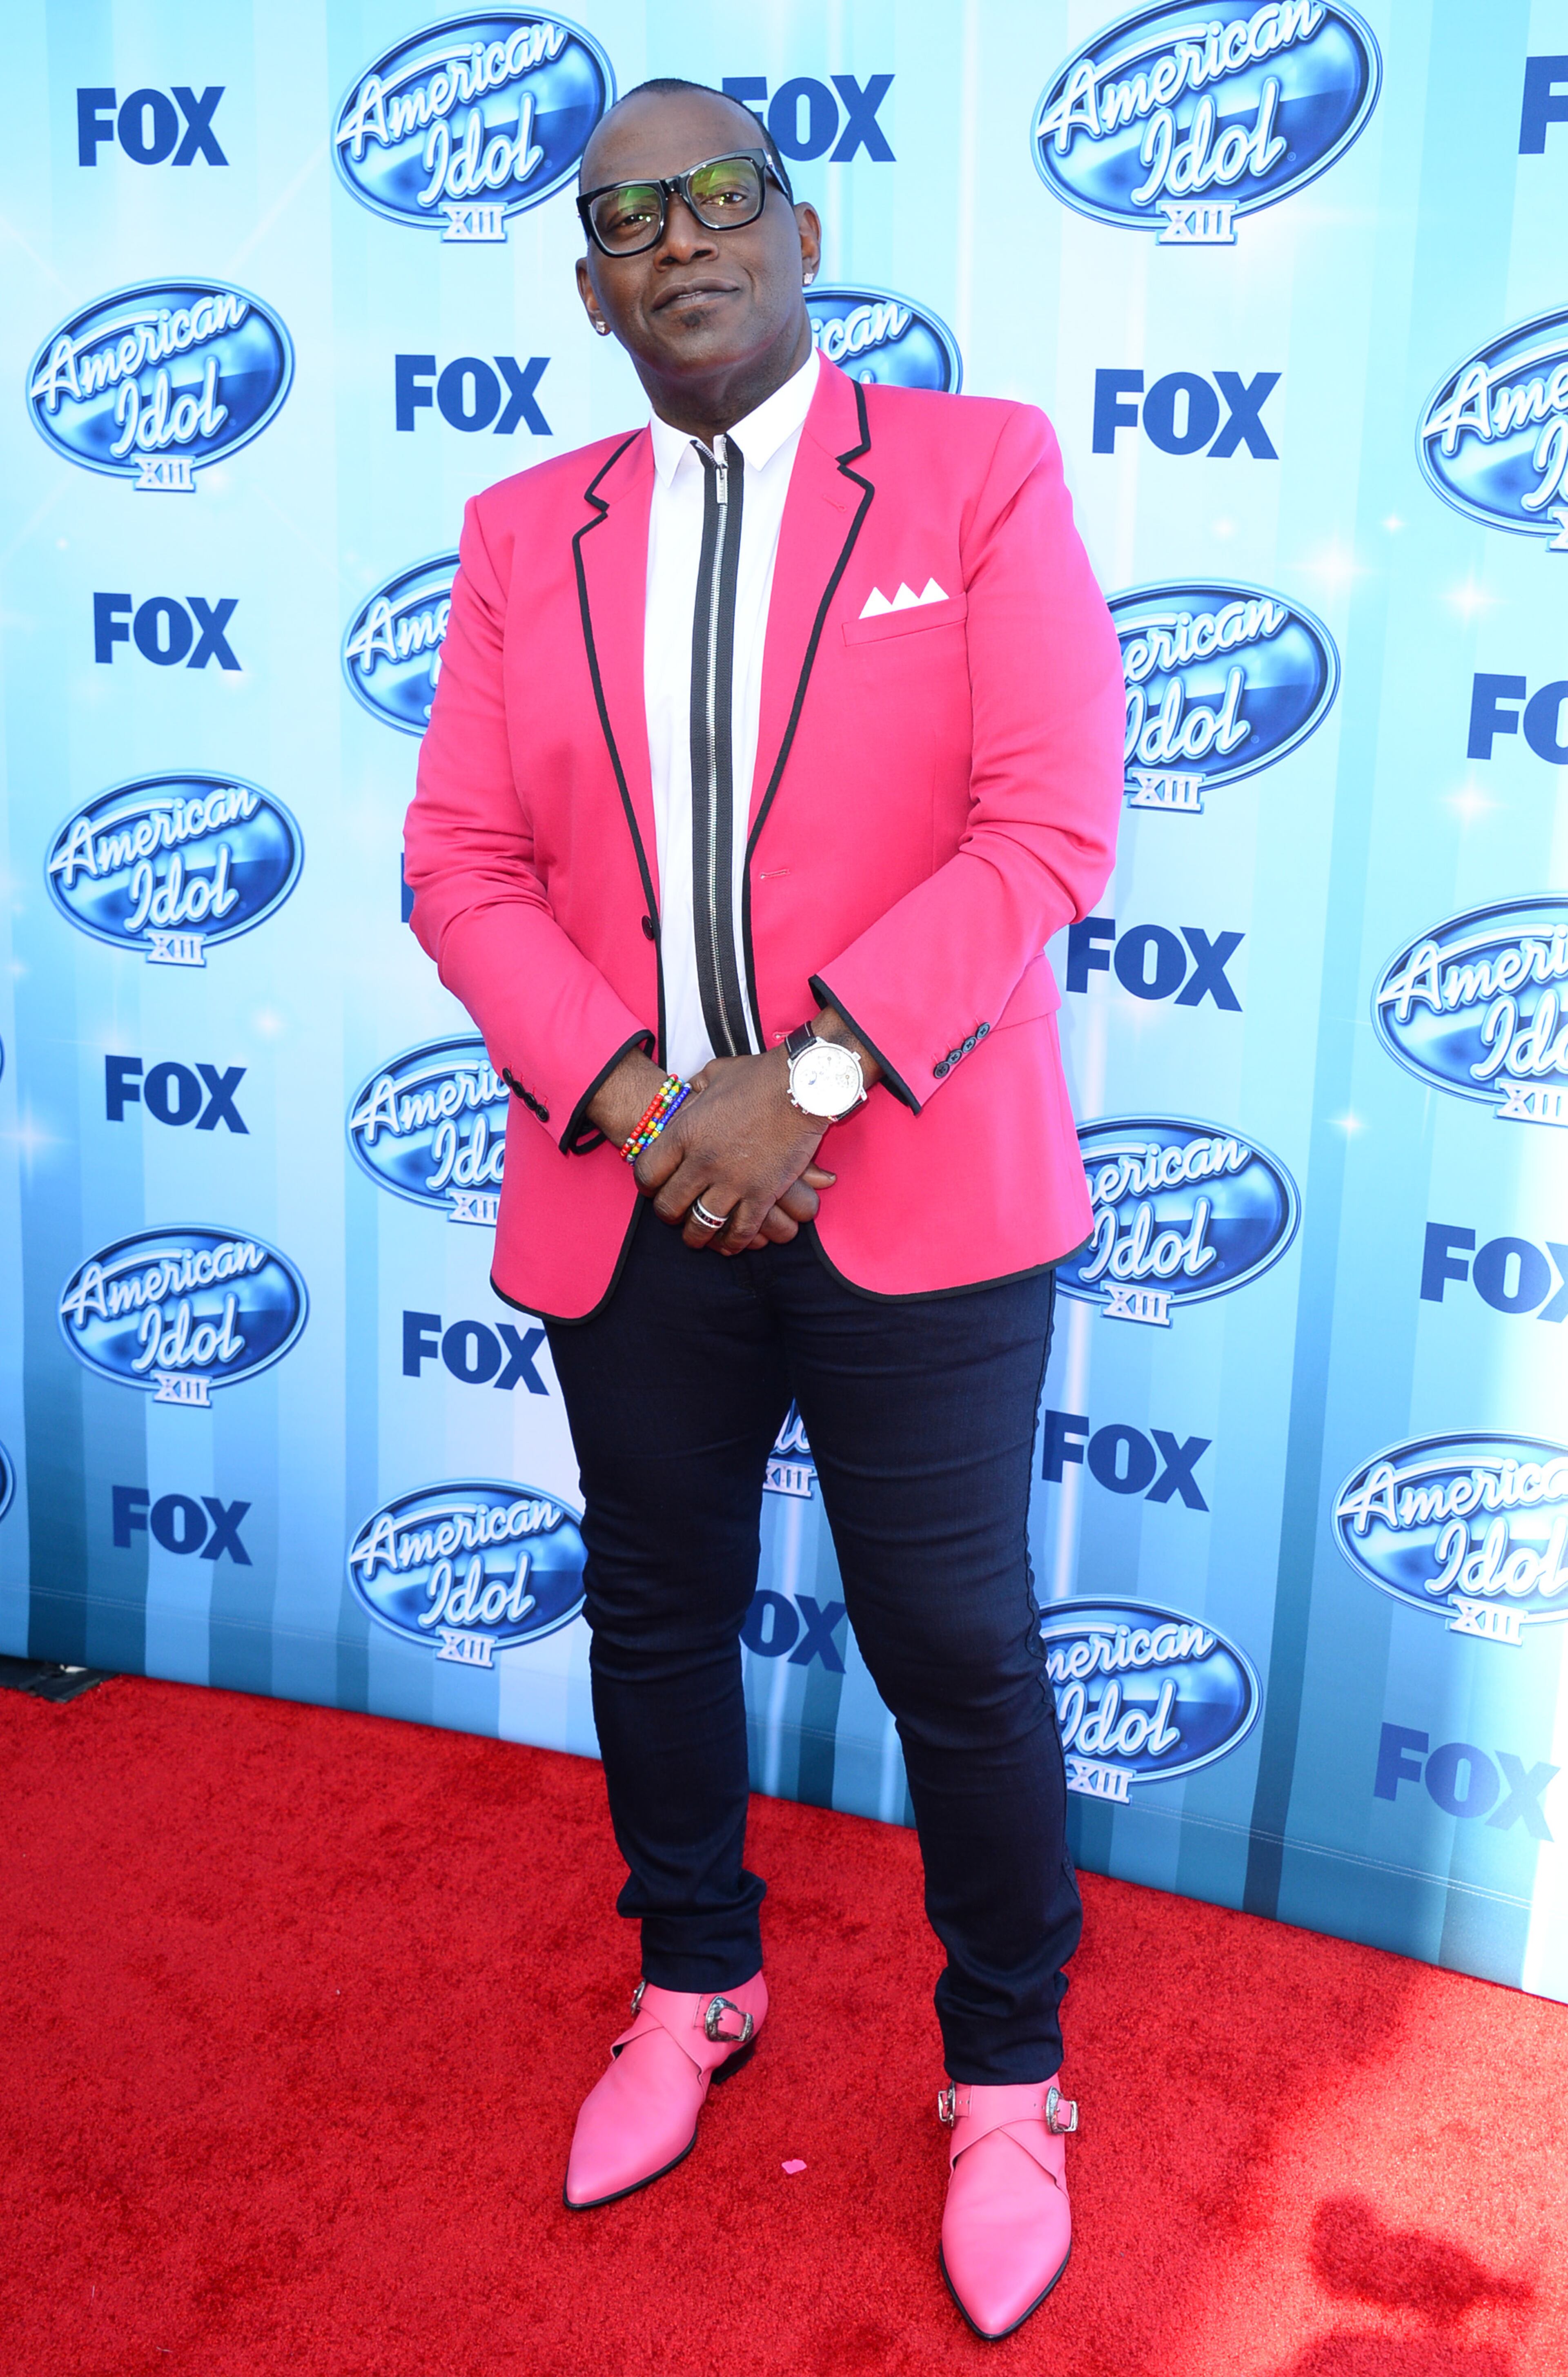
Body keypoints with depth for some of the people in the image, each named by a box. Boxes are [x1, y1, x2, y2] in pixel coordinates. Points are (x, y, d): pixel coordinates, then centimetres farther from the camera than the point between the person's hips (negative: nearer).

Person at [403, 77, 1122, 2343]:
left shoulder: (981, 472, -1)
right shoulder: (523, 534, 9)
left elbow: (1051, 827, -10)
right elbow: (463, 866, 4)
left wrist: (803, 1078, -17)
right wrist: (634, 1099, -12)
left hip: (918, 1196, -3)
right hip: (628, 1196, 4)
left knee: (960, 1655, 5)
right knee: (657, 1615, 17)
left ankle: (1007, 2080, 28)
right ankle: (694, 1991, 42)